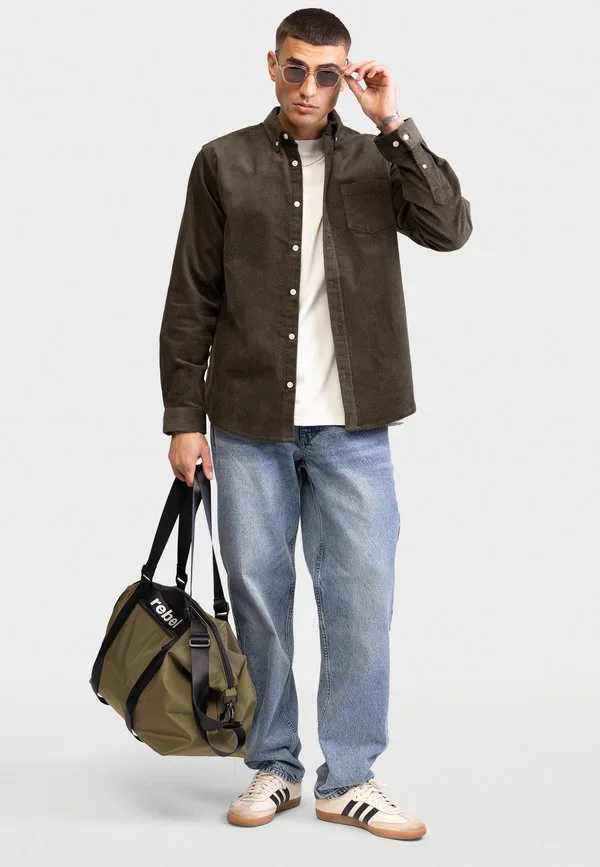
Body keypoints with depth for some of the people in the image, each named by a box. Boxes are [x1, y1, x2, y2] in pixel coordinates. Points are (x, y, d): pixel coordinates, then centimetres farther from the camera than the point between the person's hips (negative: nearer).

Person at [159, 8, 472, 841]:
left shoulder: (377, 162, 7)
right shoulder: (224, 163, 5)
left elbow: (451, 227, -11)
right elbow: (191, 301, 4)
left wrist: (394, 125, -13)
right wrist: (184, 416, -1)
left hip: (352, 427, 0)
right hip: (250, 426, 0)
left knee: (362, 599, 1)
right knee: (257, 598, 7)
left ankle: (349, 778, 14)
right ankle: (273, 766, 22)